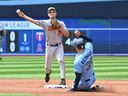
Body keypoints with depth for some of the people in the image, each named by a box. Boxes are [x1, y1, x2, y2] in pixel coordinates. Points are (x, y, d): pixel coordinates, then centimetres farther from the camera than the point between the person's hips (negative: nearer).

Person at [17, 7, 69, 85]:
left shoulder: (61, 23, -4)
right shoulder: (45, 23, -4)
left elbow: (67, 34, -12)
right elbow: (33, 21, -12)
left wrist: (59, 27, -23)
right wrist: (23, 16, -20)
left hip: (58, 46, -1)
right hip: (49, 47, 1)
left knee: (61, 60, -26)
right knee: (47, 66, 10)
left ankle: (63, 79, -21)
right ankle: (48, 72, 47)